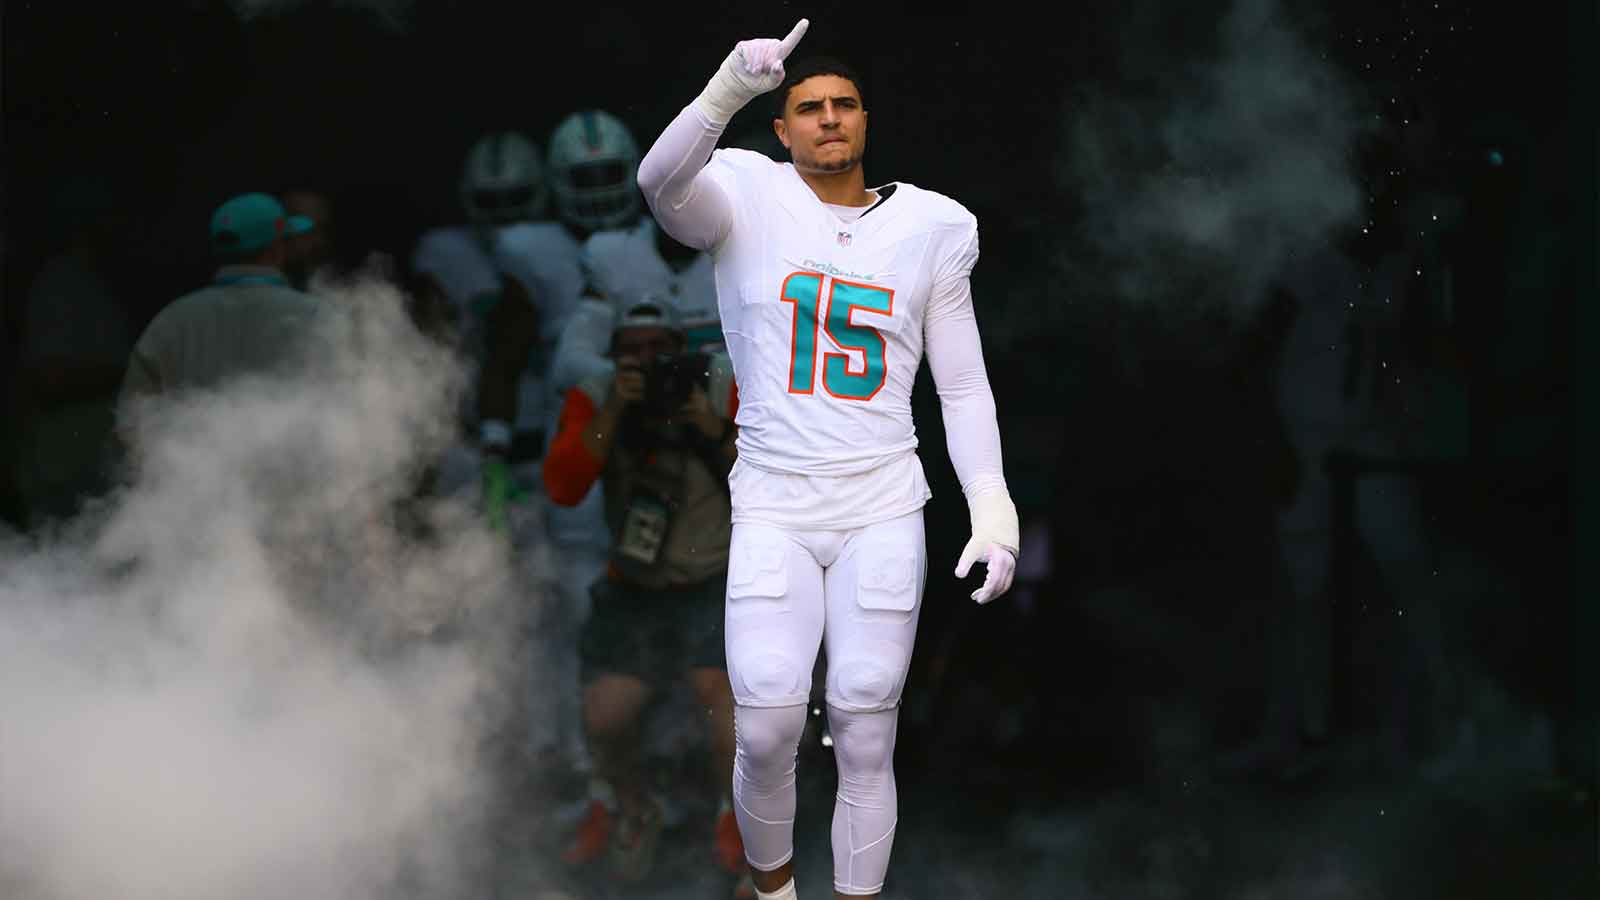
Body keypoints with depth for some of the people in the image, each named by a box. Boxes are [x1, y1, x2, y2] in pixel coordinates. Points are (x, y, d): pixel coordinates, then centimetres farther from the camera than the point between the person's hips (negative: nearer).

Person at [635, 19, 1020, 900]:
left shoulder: (929, 227, 6)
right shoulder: (749, 199, -2)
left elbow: (964, 385, 9)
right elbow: (661, 180, -26)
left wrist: (992, 509, -3)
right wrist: (727, 91, -43)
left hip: (883, 513, 2)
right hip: (773, 511, -2)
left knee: (865, 743, 0)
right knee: (766, 733, -11)